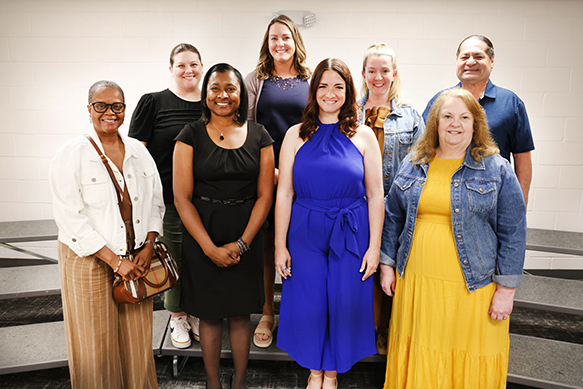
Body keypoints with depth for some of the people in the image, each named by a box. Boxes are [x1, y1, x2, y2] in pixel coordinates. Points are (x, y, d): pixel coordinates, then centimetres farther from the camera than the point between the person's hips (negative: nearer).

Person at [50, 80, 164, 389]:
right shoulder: (71, 155, -8)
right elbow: (71, 218, -13)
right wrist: (115, 261, -16)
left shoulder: (138, 151, 6)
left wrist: (148, 246, -5)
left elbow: (155, 202, 9)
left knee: (137, 338, 13)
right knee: (96, 342, 10)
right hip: (89, 261, -3)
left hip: (136, 259, 4)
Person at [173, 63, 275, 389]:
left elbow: (265, 195, -1)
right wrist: (210, 247, -13)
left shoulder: (259, 136, 2)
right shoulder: (191, 136, -2)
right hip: (201, 237, -1)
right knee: (209, 314, 11)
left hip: (246, 238, 1)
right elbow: (182, 197, -6)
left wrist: (241, 243, -9)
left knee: (241, 312, 13)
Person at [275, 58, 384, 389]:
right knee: (308, 303, 8)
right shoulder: (297, 135, 2)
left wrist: (374, 246, -3)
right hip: (304, 233, 1)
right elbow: (284, 194, 0)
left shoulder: (363, 135, 0)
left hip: (350, 234, 0)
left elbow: (375, 195, 0)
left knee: (344, 303, 8)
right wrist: (280, 245, -3)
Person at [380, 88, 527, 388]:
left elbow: (513, 232, -3)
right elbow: (393, 218, 11)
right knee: (419, 356, 14)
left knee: (468, 362, 10)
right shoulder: (413, 165, 6)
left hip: (472, 287, -2)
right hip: (416, 282, 3)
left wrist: (506, 288, -6)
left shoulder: (497, 170, -2)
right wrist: (387, 265, 7)